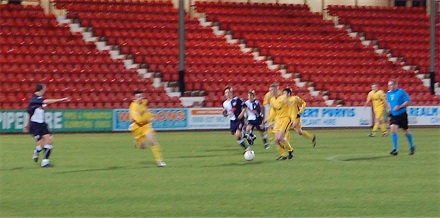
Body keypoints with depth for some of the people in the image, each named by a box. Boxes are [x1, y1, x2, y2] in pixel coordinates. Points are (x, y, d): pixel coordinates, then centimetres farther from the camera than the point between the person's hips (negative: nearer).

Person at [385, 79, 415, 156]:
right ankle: (395, 149, -13)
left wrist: (400, 107, -22)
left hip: (402, 114, -4)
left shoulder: (401, 92, -11)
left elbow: (408, 102, -12)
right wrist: (388, 110, 7)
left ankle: (412, 146, 31)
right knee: (393, 129, -16)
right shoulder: (388, 93, 6)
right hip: (393, 115, 4)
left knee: (406, 131, 8)